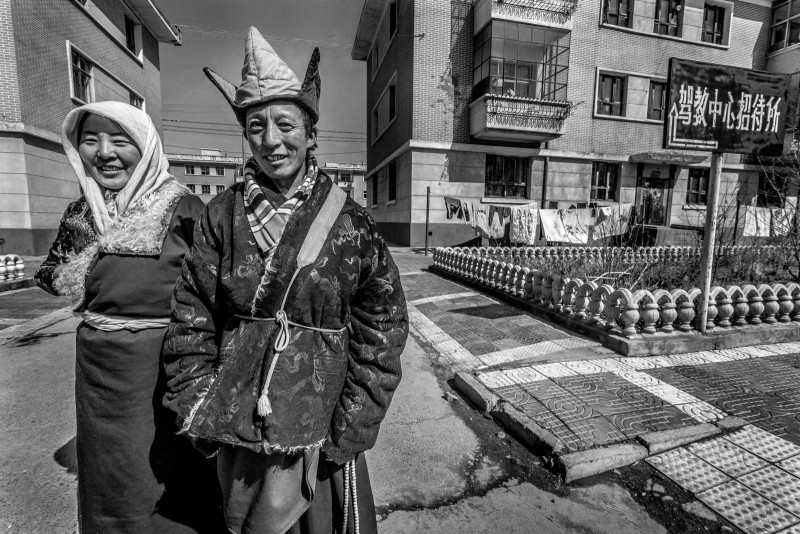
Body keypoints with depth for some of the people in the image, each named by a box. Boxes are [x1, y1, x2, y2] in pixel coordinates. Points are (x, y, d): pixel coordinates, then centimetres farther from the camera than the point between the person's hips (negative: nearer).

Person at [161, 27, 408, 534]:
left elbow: (383, 328, -7)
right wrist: (200, 411, -1)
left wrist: (350, 429, -7)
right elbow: (192, 321, 3)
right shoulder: (221, 216, -3)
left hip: (314, 429, -2)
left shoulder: (350, 223, -10)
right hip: (234, 425, 3)